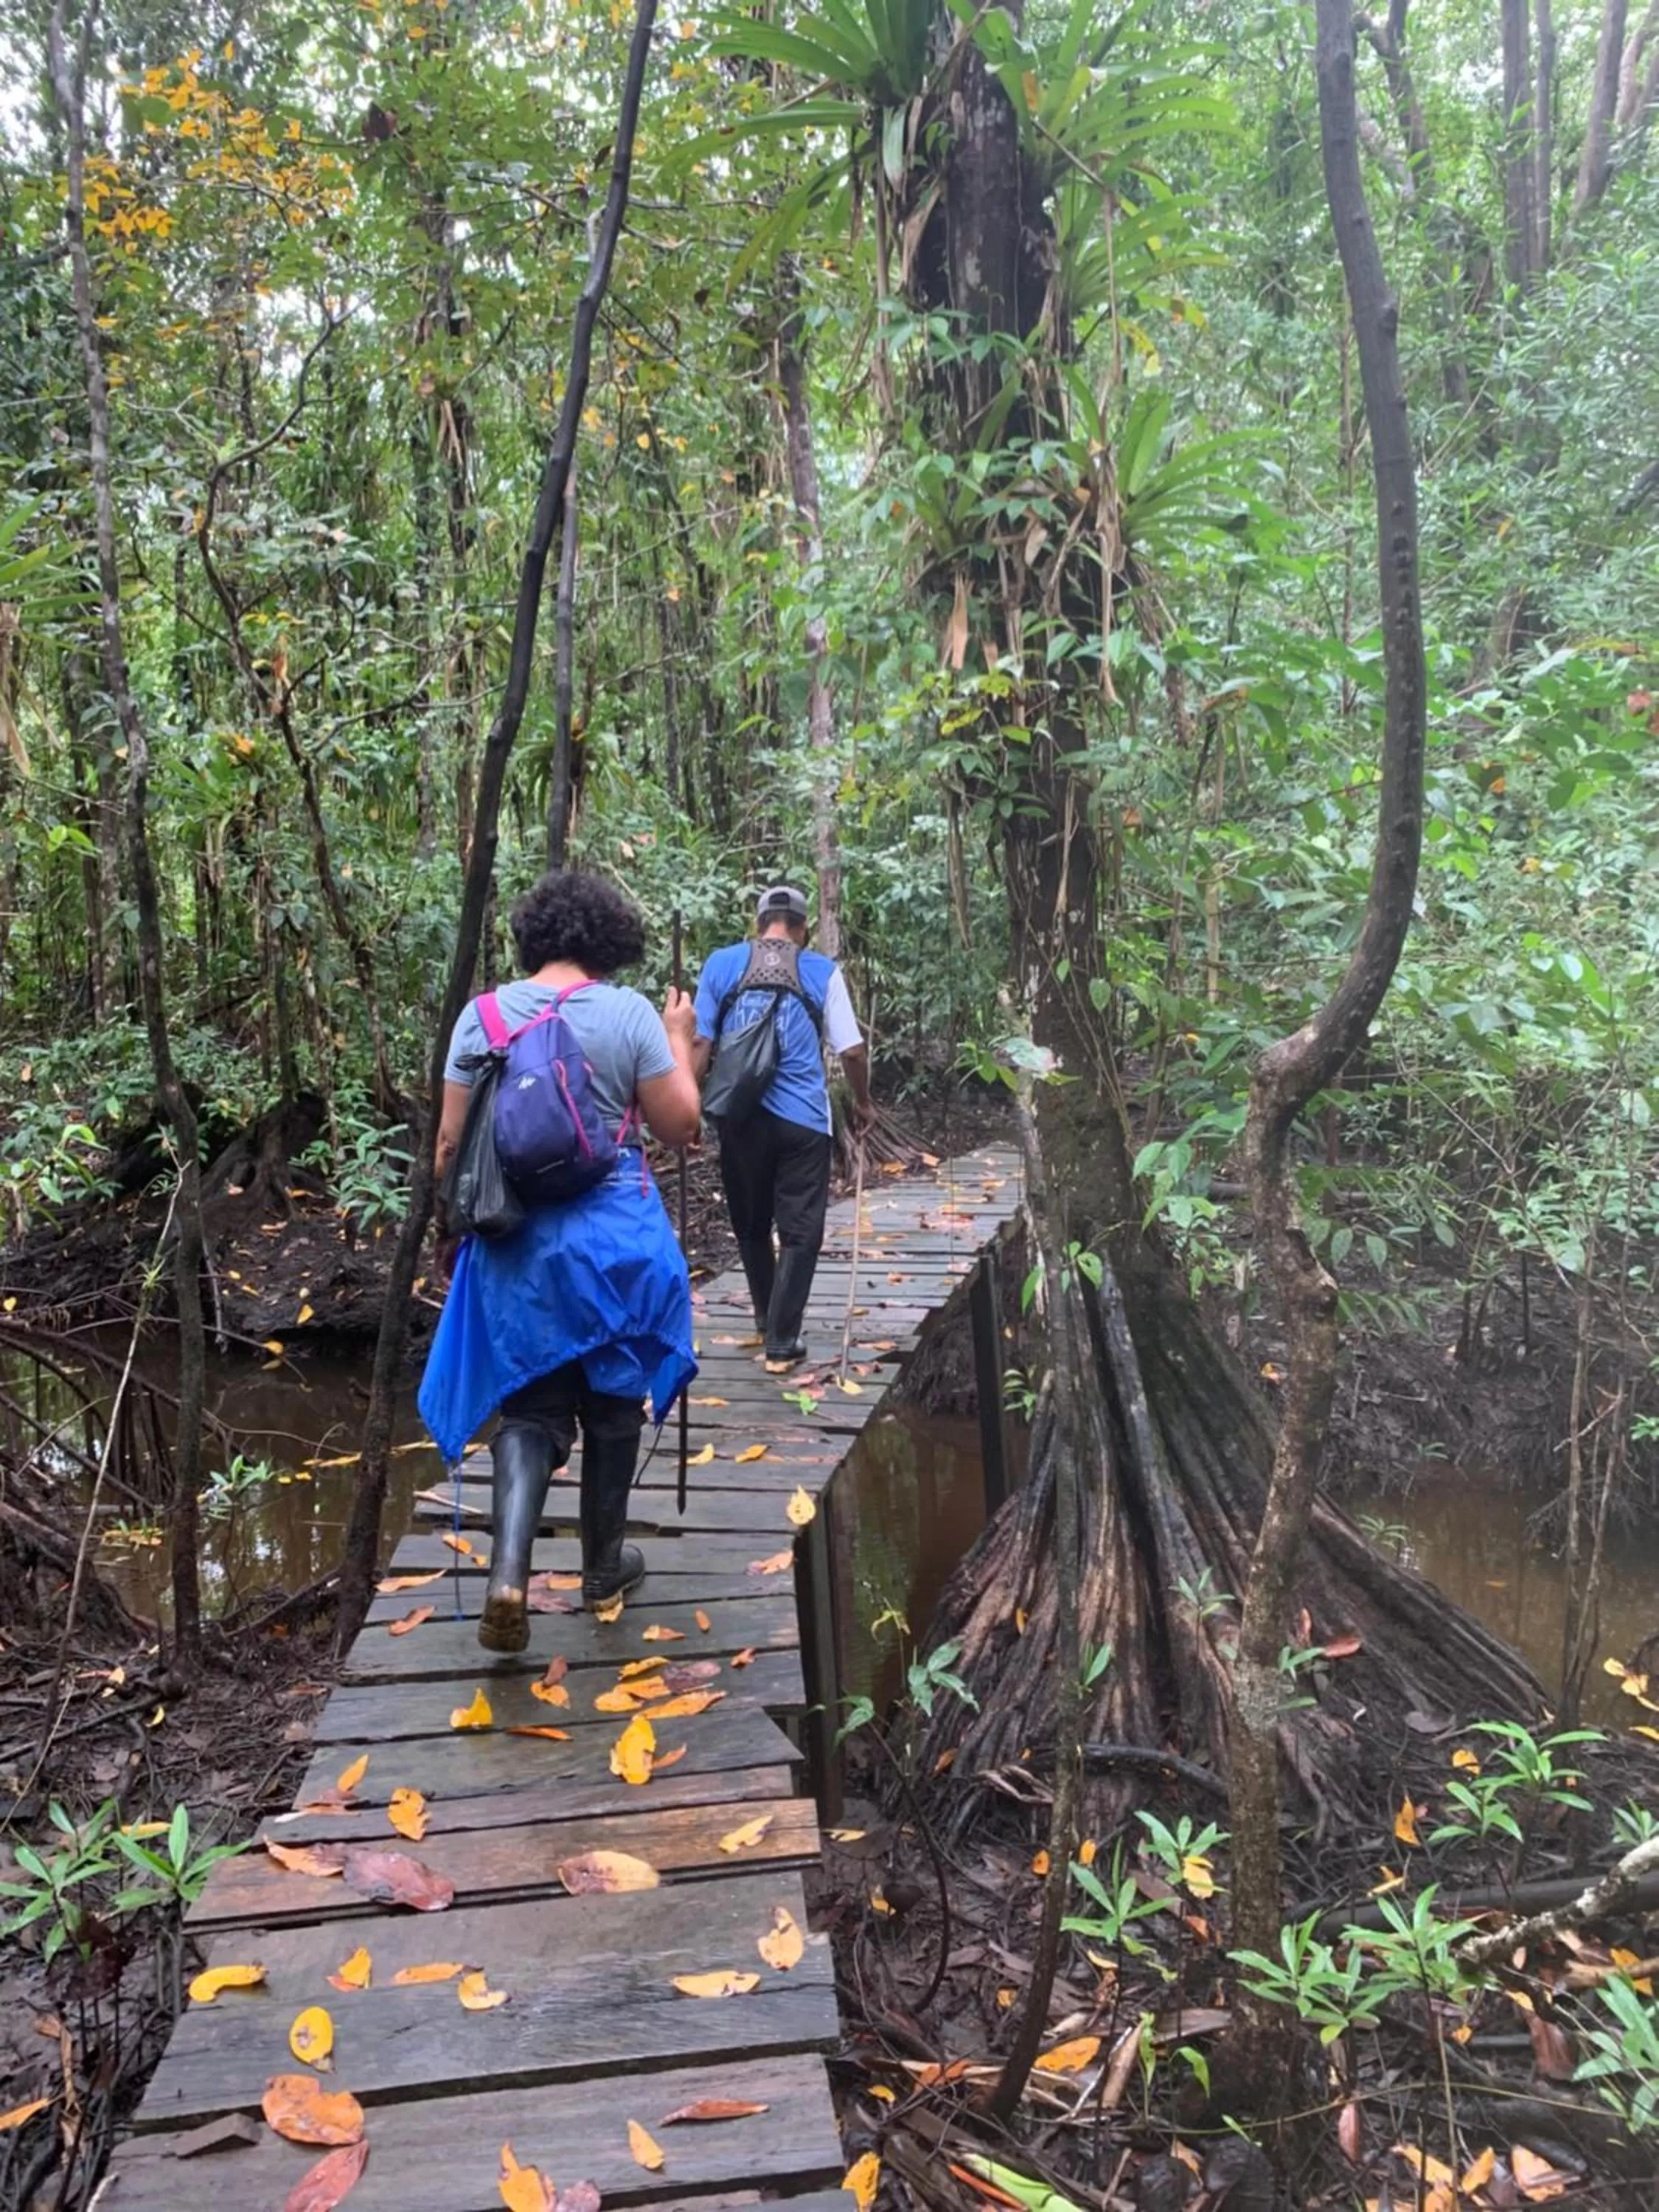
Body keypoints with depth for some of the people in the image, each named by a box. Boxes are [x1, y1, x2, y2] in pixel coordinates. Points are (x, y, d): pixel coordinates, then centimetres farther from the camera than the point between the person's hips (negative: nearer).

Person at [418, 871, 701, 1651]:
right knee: (611, 1400, 16)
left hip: (513, 1243, 2)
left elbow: (452, 1139, 1)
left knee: (528, 1407, 10)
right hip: (614, 1239, -1)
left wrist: (450, 1216, 15)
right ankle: (604, 1564, 30)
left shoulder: (482, 1015, -2)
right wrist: (679, 1039, 9)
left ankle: (508, 1574, -9)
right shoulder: (630, 1014, -9)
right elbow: (680, 1125, -3)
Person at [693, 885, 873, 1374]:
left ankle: (767, 1320, 36)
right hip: (801, 1117, -2)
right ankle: (781, 1344, 3)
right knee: (799, 1233, 6)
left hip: (739, 1115, 2)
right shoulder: (822, 972, 1)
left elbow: (700, 1044, 1)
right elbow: (852, 1049, 1)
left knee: (750, 1225, 20)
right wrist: (862, 1102, 17)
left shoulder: (720, 964, 4)